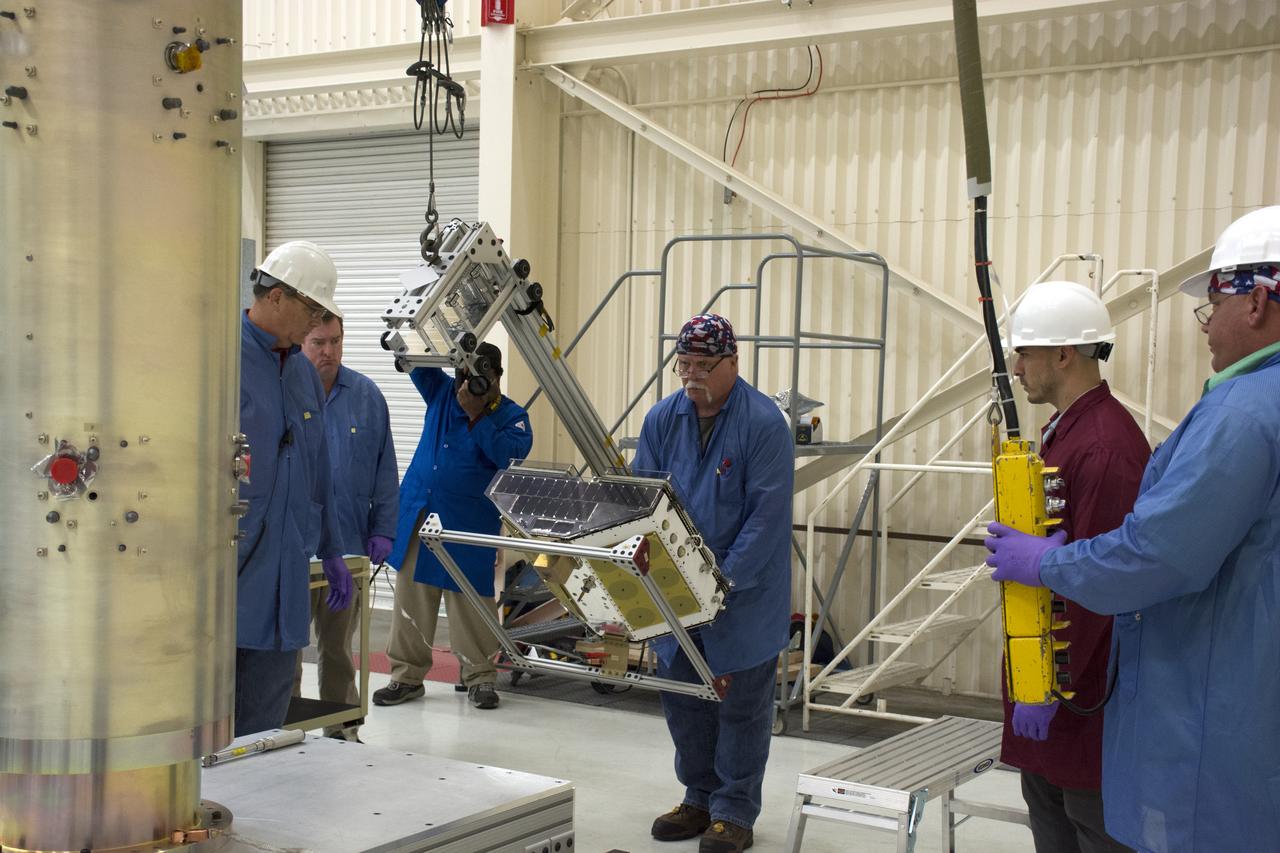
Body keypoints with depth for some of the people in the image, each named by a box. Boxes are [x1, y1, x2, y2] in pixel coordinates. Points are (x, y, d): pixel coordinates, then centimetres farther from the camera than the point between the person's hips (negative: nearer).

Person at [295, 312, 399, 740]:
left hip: (348, 544, 3)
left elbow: (385, 468, 8)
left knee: (338, 647, 14)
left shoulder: (366, 396, 5)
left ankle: (343, 730, 24)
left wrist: (382, 531, 3)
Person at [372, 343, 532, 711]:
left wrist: (476, 415, -20)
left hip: (468, 523, -4)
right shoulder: (443, 392, 8)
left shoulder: (512, 416, -2)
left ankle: (480, 678, 11)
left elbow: (509, 454, -18)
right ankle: (407, 676, 16)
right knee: (412, 596, 7)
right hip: (416, 513, 4)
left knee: (470, 603, -1)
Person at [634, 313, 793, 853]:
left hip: (746, 594, -5)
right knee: (682, 698, 14)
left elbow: (767, 515, -18)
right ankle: (699, 798, 30)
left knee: (741, 705, 4)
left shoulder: (763, 423, -15)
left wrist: (724, 579, -23)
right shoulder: (662, 419, 2)